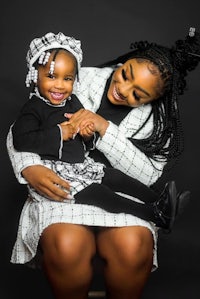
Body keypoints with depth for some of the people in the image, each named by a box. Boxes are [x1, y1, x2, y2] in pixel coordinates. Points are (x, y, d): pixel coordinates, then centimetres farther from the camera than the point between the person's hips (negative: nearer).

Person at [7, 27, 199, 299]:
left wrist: (106, 129, -22)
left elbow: (148, 175, -12)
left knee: (133, 247, -32)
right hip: (62, 184, 0)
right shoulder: (80, 80, -2)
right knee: (67, 246, -34)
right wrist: (30, 168, -19)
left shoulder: (159, 117, -1)